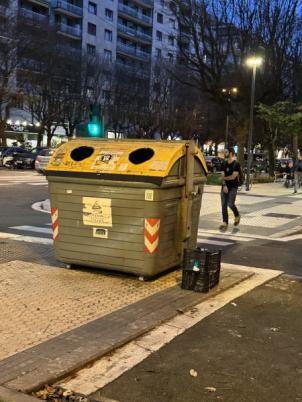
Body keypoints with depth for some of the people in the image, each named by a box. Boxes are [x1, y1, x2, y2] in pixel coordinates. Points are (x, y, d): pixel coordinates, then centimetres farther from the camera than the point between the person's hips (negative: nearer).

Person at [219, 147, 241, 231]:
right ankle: (225, 223, 4)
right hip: (225, 187, 5)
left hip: (233, 187, -5)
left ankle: (237, 216, 18)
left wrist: (225, 178, 1)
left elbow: (233, 176, -14)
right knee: (224, 205, 0)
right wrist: (224, 185, -12)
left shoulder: (236, 164, -8)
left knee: (230, 204, -12)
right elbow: (223, 175, 4)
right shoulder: (224, 164, 10)